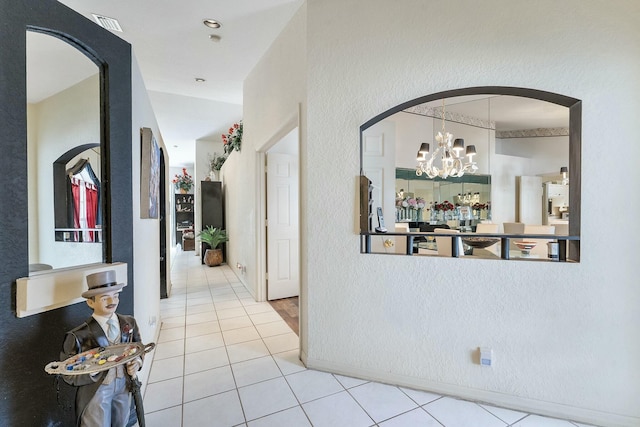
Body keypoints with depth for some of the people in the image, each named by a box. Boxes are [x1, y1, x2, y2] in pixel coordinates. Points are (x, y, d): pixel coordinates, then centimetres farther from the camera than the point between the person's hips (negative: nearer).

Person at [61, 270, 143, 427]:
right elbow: (68, 375, -12)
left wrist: (136, 363, -11)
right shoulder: (79, 336, -17)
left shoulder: (129, 323, -4)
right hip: (96, 390, -4)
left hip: (125, 386, 4)